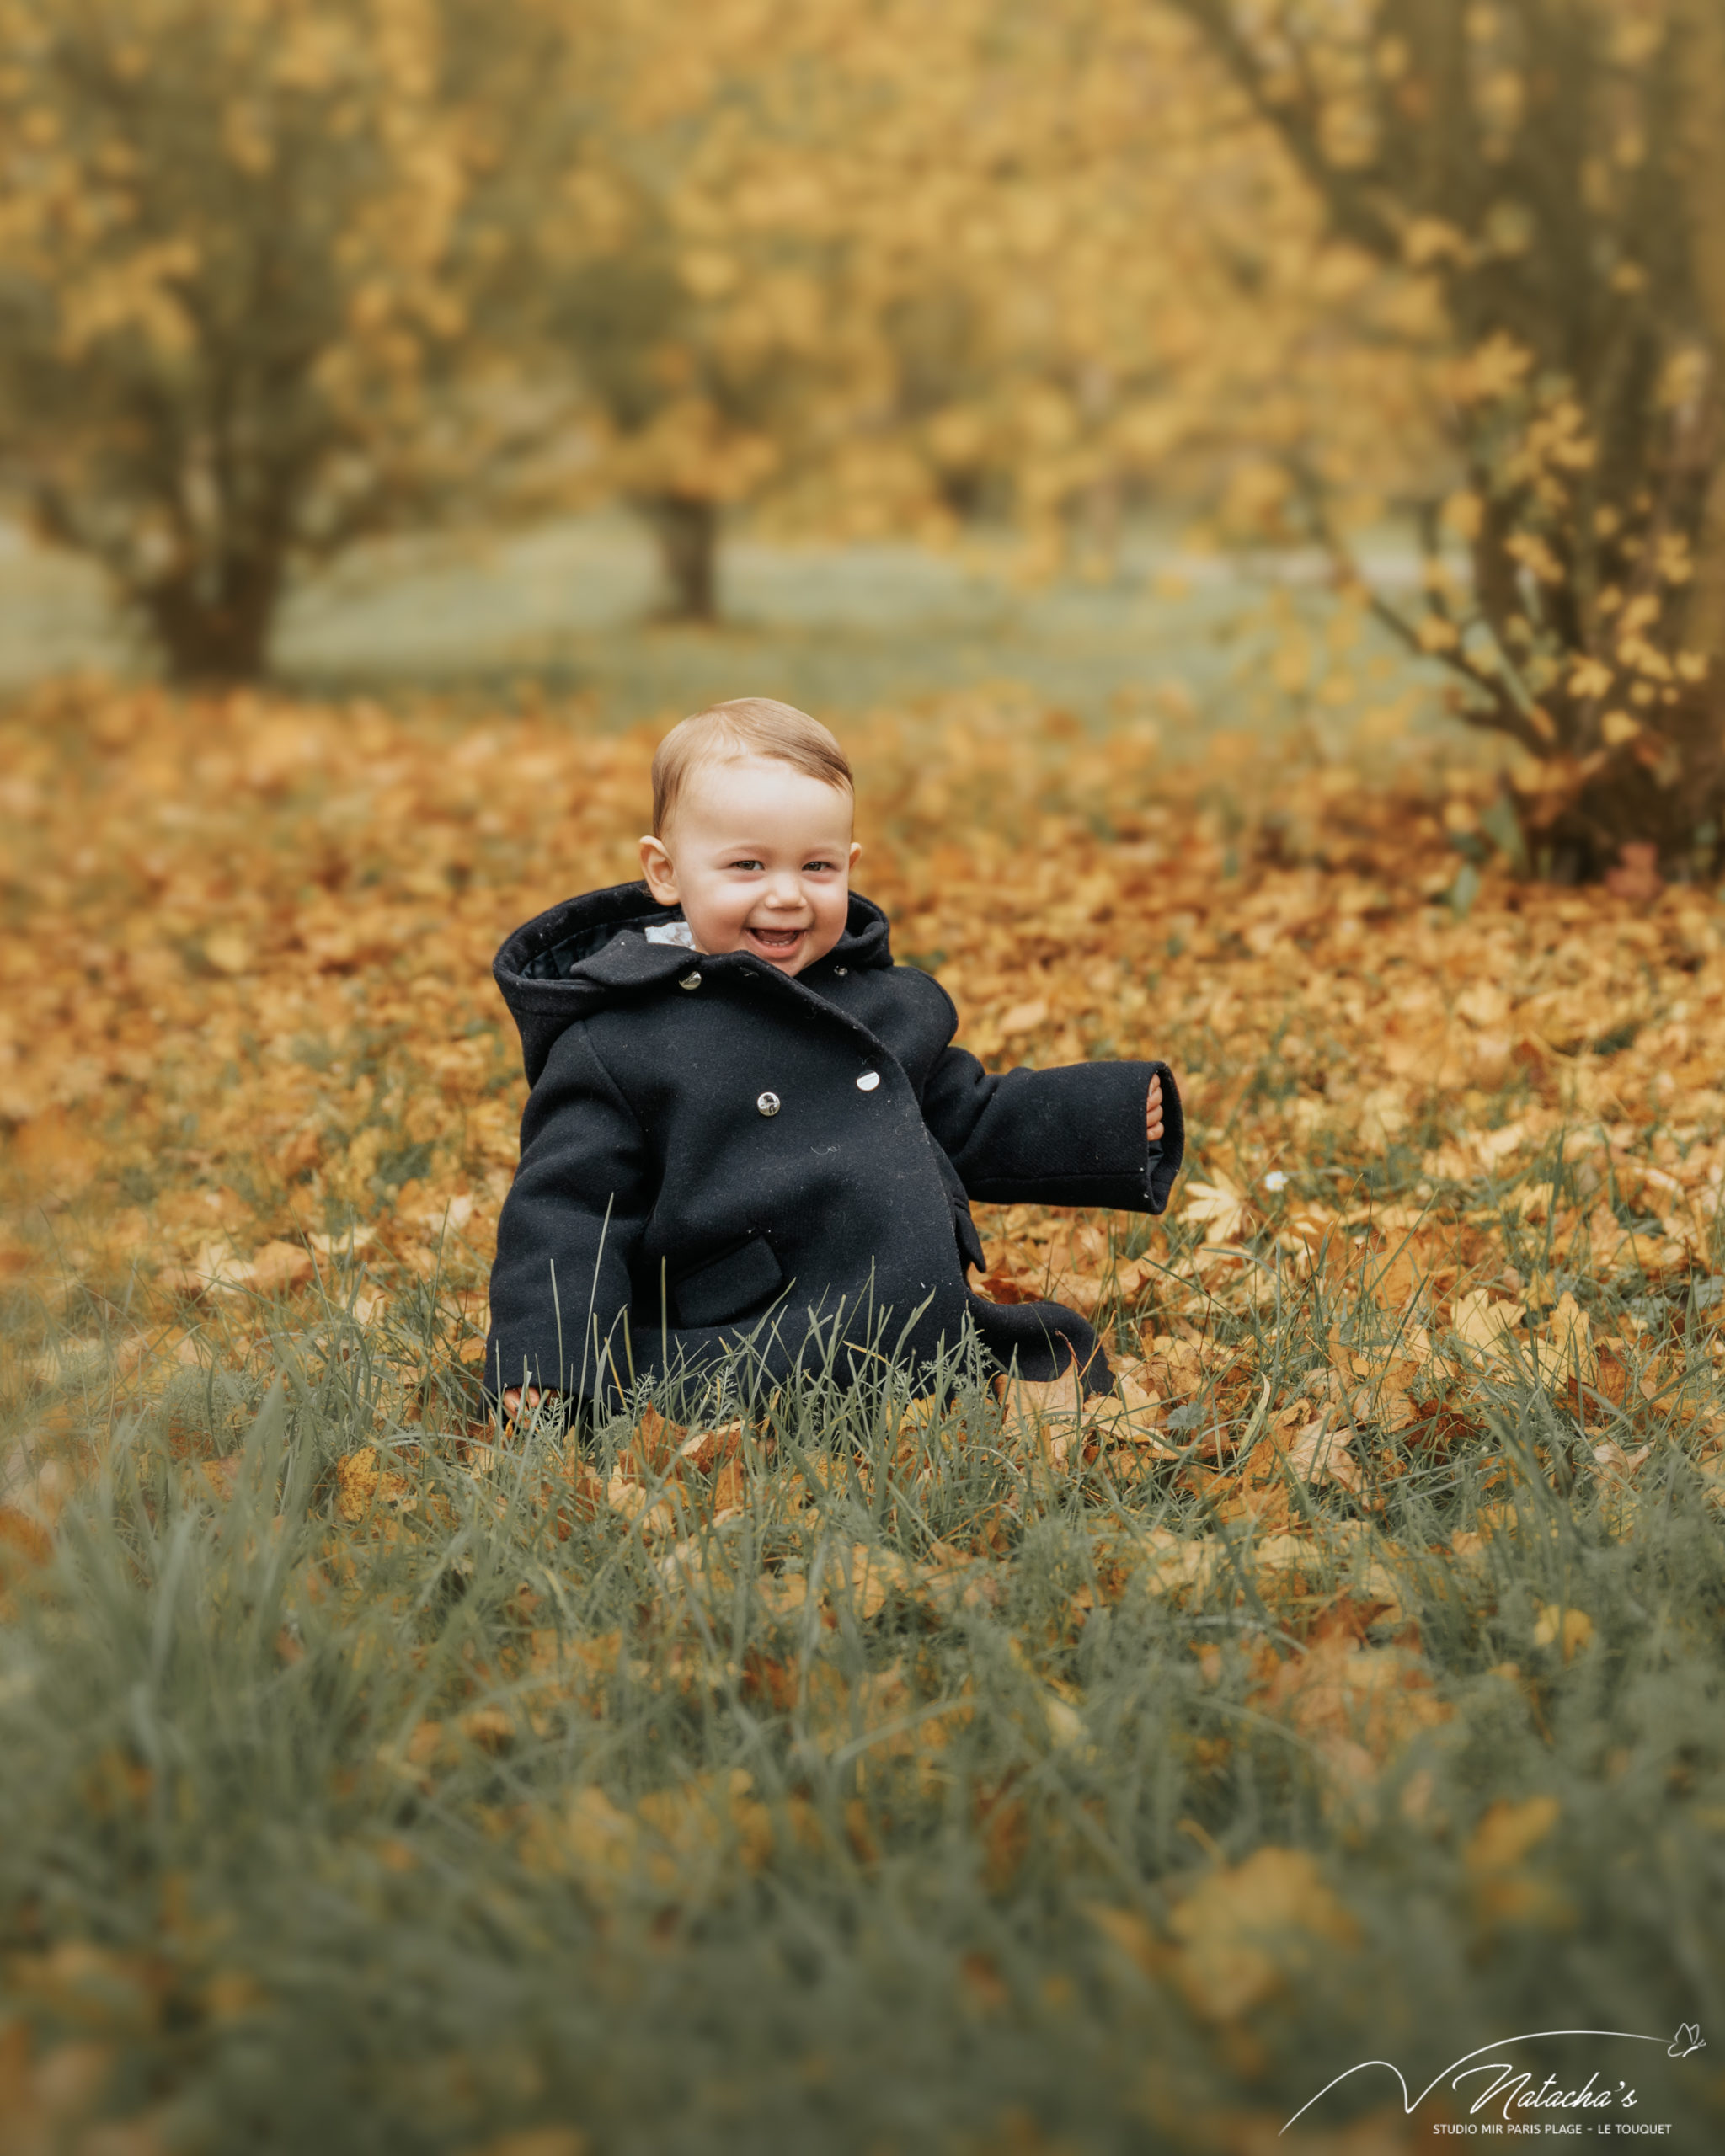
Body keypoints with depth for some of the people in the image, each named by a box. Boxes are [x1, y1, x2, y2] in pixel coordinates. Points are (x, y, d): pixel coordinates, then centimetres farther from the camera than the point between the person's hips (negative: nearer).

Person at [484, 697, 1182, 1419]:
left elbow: (971, 1122, 28)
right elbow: (567, 1215, -2)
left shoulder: (890, 1006, 15)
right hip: (744, 1362, -5)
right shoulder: (612, 1049, -2)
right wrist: (547, 1372, -14)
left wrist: (1119, 1116, 20)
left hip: (938, 1336, 5)